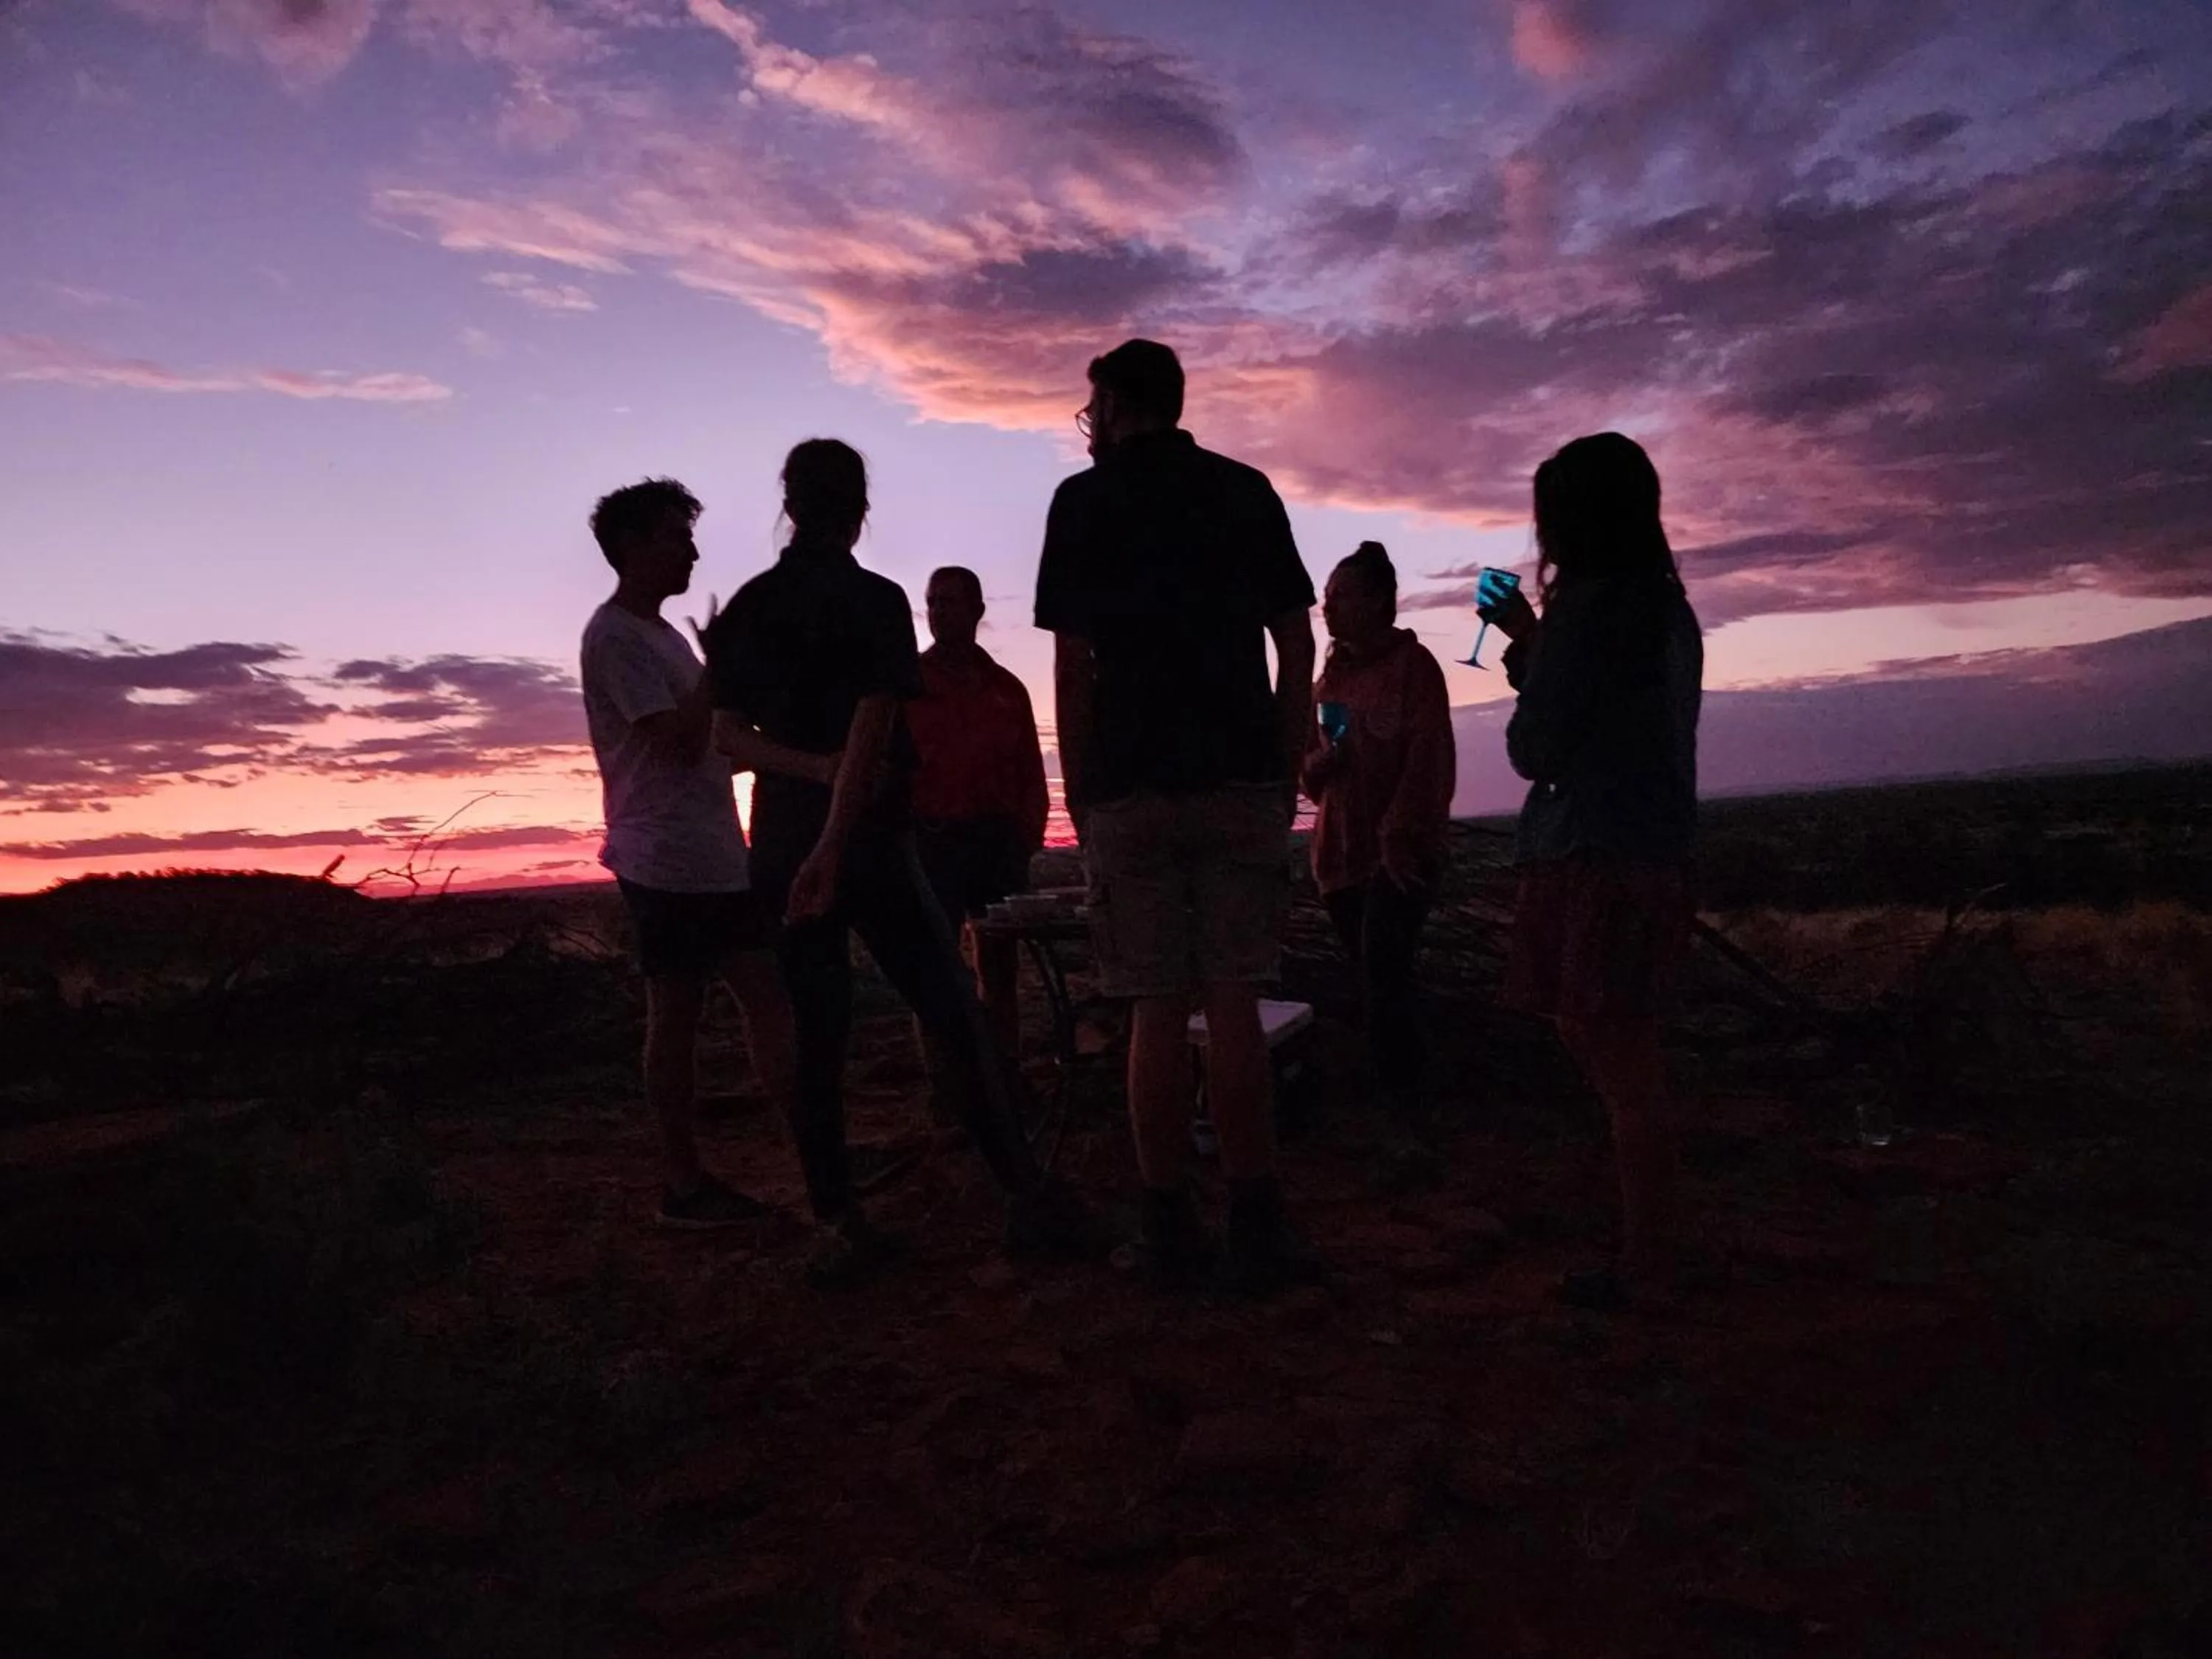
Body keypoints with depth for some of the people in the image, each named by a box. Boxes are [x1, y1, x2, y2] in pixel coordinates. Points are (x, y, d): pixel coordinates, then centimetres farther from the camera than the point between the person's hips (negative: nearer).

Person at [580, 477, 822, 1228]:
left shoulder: (661, 634, 20)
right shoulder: (615, 636, -9)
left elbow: (718, 739, 23)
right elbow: (679, 741, -18)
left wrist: (809, 765, 18)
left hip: (719, 856, 9)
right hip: (668, 862, -9)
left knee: (769, 998, 8)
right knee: (676, 1018, -2)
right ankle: (684, 1183, 9)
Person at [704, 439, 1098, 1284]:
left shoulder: (743, 610, 7)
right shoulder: (876, 601, -6)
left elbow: (731, 735, 5)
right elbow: (873, 728, -16)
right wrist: (833, 847, -19)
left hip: (780, 848, 5)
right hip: (868, 842, -4)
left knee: (814, 1037, 7)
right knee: (954, 1018, 1)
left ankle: (838, 1224, 7)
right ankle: (1029, 1199, 2)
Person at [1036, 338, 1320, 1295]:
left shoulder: (1086, 501, 2)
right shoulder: (1249, 492, 11)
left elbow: (1073, 664, -3)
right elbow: (1296, 646, 8)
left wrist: (1076, 790, 4)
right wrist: (1288, 769, 13)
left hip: (1131, 786, -2)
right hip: (1243, 782, 2)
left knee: (1157, 1013, 2)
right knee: (1233, 1007, 5)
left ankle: (1171, 1234, 10)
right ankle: (1256, 1231, 6)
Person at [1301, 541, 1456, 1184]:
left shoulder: (1413, 665, -5)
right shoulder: (1330, 676, 14)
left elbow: (1429, 761, -13)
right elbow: (1311, 769, 17)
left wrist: (1401, 837, -20)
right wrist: (1323, 758, -6)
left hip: (1402, 851, -7)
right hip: (1342, 852, 7)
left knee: (1383, 979, -18)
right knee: (1379, 981, 12)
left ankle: (1408, 1127, -16)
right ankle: (1410, 1104, 25)